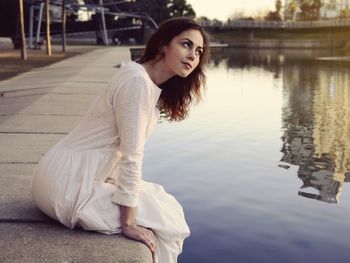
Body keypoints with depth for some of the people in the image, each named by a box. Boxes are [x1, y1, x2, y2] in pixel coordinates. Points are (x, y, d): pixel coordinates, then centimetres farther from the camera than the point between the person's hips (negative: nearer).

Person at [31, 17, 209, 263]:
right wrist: (129, 223, -19)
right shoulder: (137, 81, -21)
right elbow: (131, 156, -22)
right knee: (166, 221, -2)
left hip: (83, 176, 9)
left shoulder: (153, 85, 8)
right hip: (70, 182, -9)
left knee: (164, 204, 15)